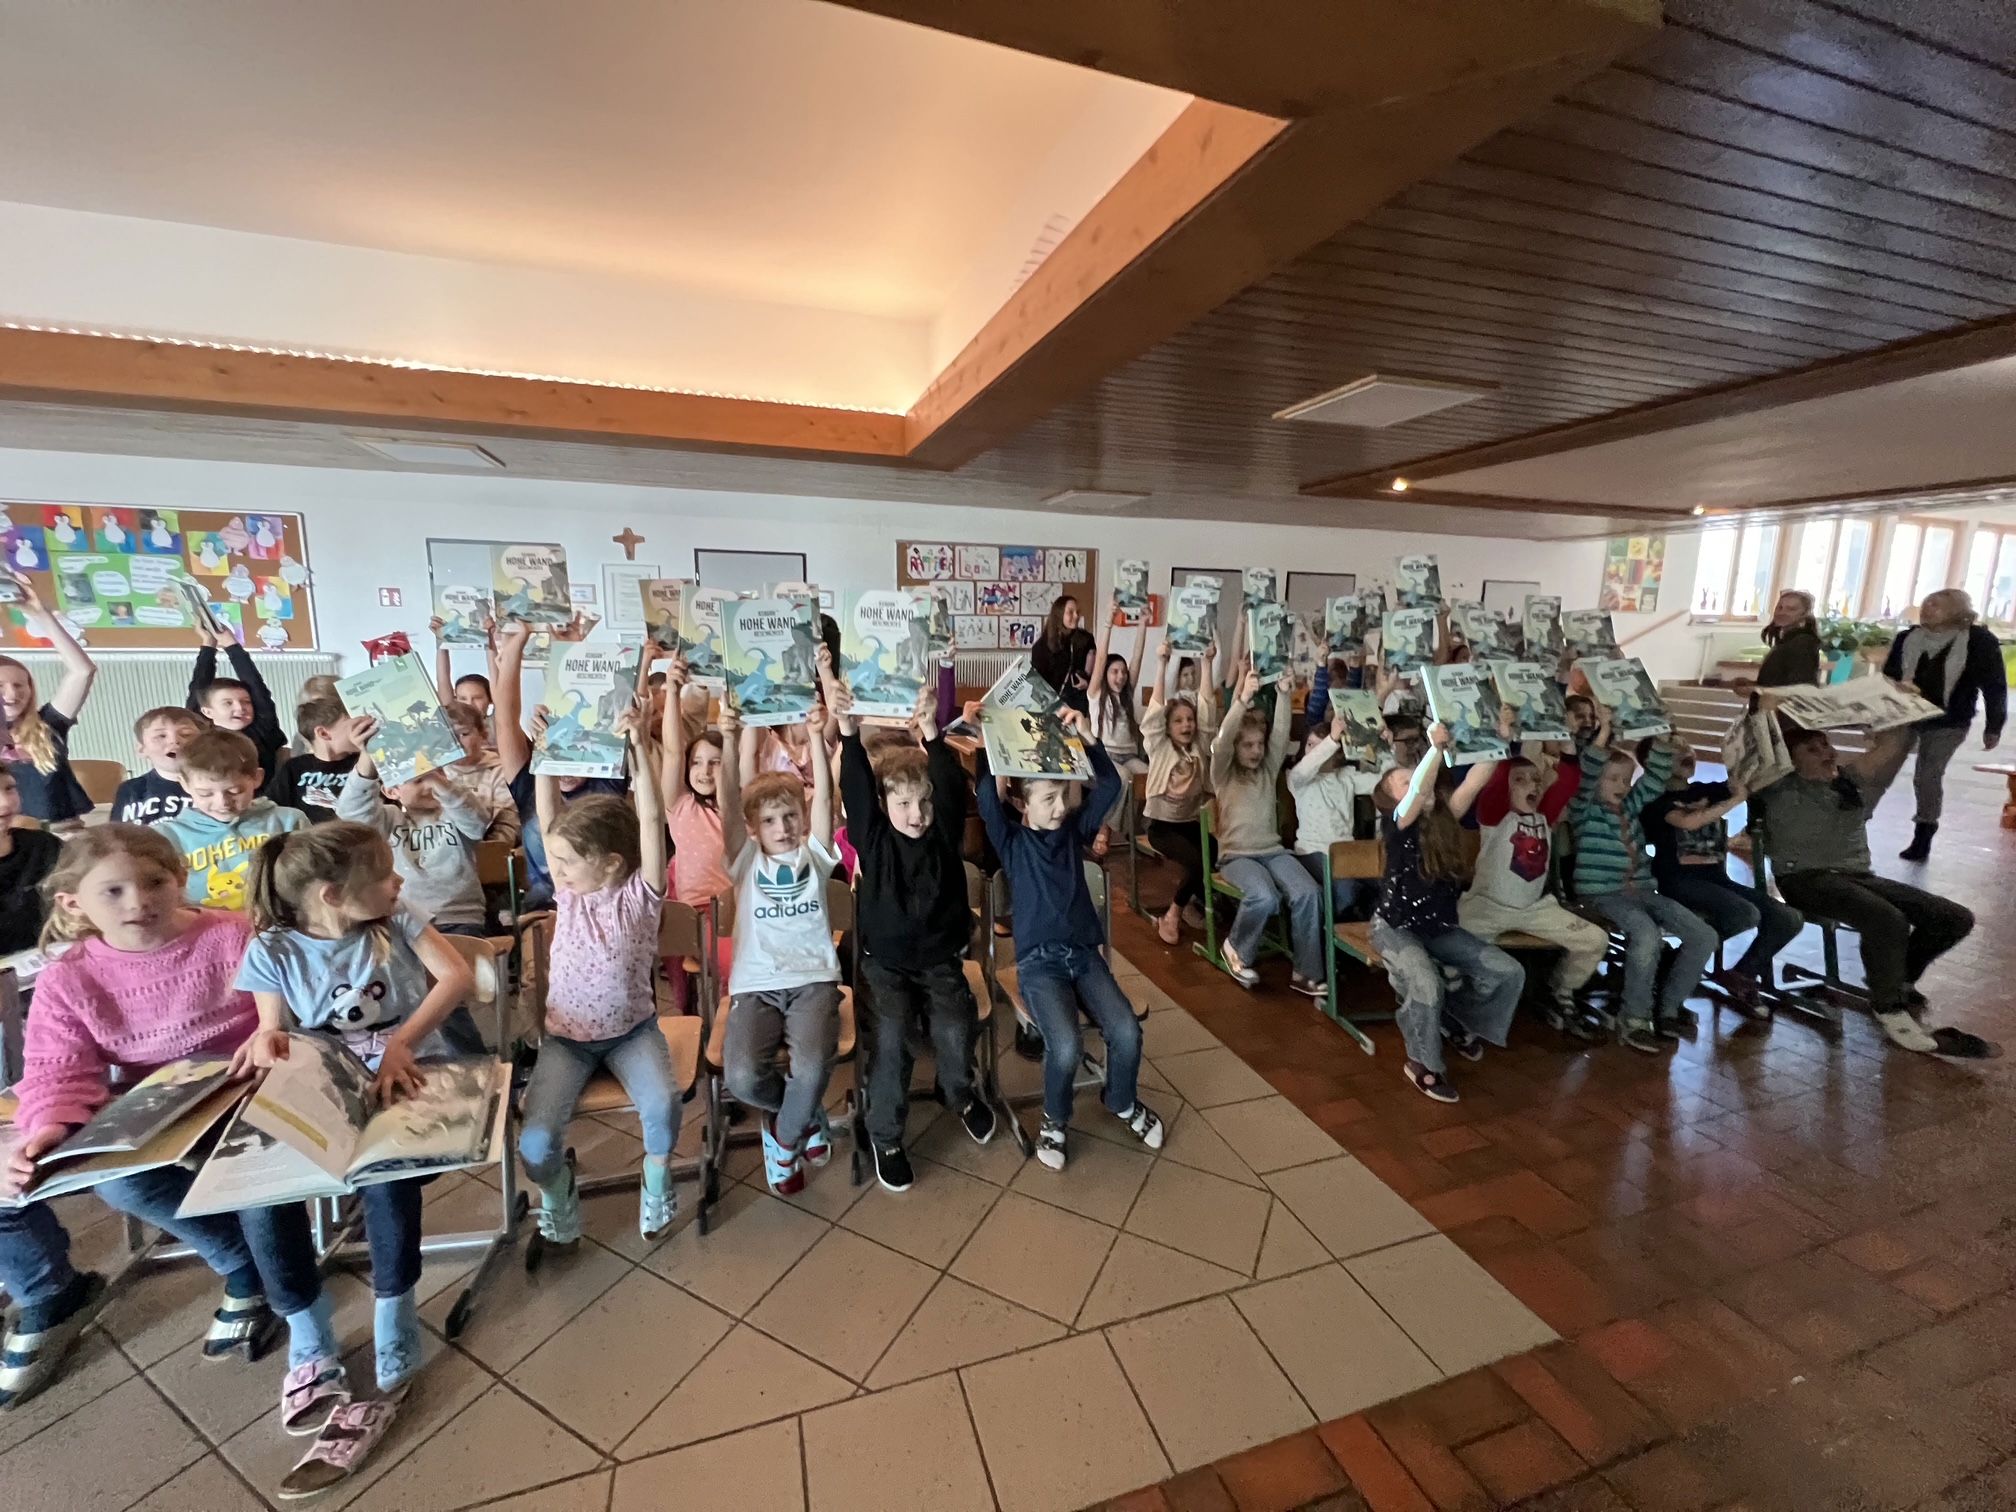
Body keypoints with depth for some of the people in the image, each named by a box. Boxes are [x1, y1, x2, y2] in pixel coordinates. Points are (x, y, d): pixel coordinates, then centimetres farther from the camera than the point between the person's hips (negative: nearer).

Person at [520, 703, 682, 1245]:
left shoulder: (640, 893, -12)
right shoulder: (568, 891, -3)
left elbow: (651, 820, -24)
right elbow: (547, 818, -10)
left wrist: (640, 745, -32)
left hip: (632, 1029, -3)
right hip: (566, 1036, 3)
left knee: (663, 1106, -28)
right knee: (535, 1143, -16)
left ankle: (657, 1179, 5)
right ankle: (558, 1193, 20)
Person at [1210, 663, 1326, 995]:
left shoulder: (1269, 769, 13)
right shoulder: (1223, 773, 2)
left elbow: (1281, 734, -1)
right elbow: (1221, 741, -17)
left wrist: (1284, 695, -16)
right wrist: (1243, 698, -28)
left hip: (1274, 851, 4)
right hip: (1236, 854, -4)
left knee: (1308, 893, -24)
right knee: (1264, 897, -33)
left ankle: (1306, 972, -13)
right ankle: (1236, 948, -3)